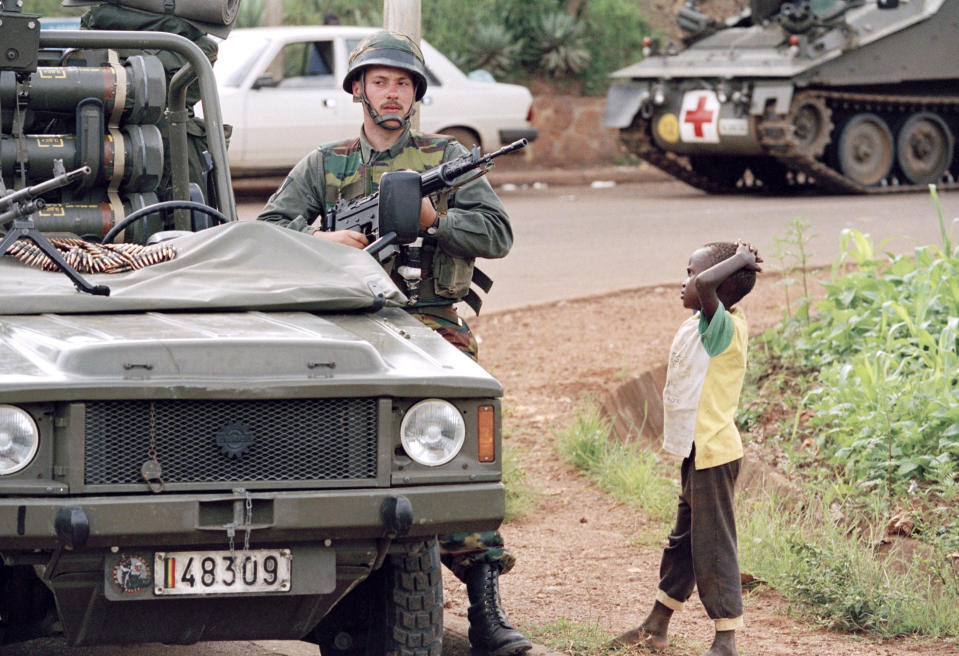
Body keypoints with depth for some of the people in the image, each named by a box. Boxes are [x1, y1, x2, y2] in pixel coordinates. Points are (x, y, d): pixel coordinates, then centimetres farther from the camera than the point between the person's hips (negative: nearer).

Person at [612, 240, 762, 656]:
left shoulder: (724, 327, -18)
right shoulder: (698, 327, 10)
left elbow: (705, 286, -37)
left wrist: (738, 260, -21)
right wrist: (739, 261, 14)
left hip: (713, 451, -10)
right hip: (697, 450, 10)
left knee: (712, 545, -5)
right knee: (683, 540, 18)